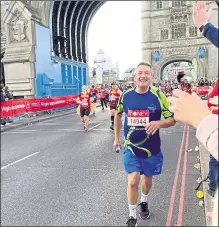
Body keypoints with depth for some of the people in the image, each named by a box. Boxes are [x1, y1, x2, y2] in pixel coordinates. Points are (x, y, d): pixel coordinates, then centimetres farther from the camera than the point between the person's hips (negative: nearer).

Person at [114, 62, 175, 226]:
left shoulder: (158, 95, -14)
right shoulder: (126, 95, -7)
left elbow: (172, 119, -10)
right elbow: (118, 114, 12)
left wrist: (158, 123, -31)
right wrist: (116, 137, 14)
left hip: (151, 148, 0)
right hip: (131, 147, 0)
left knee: (147, 178, 19)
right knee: (133, 181, -6)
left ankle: (144, 202, 50)